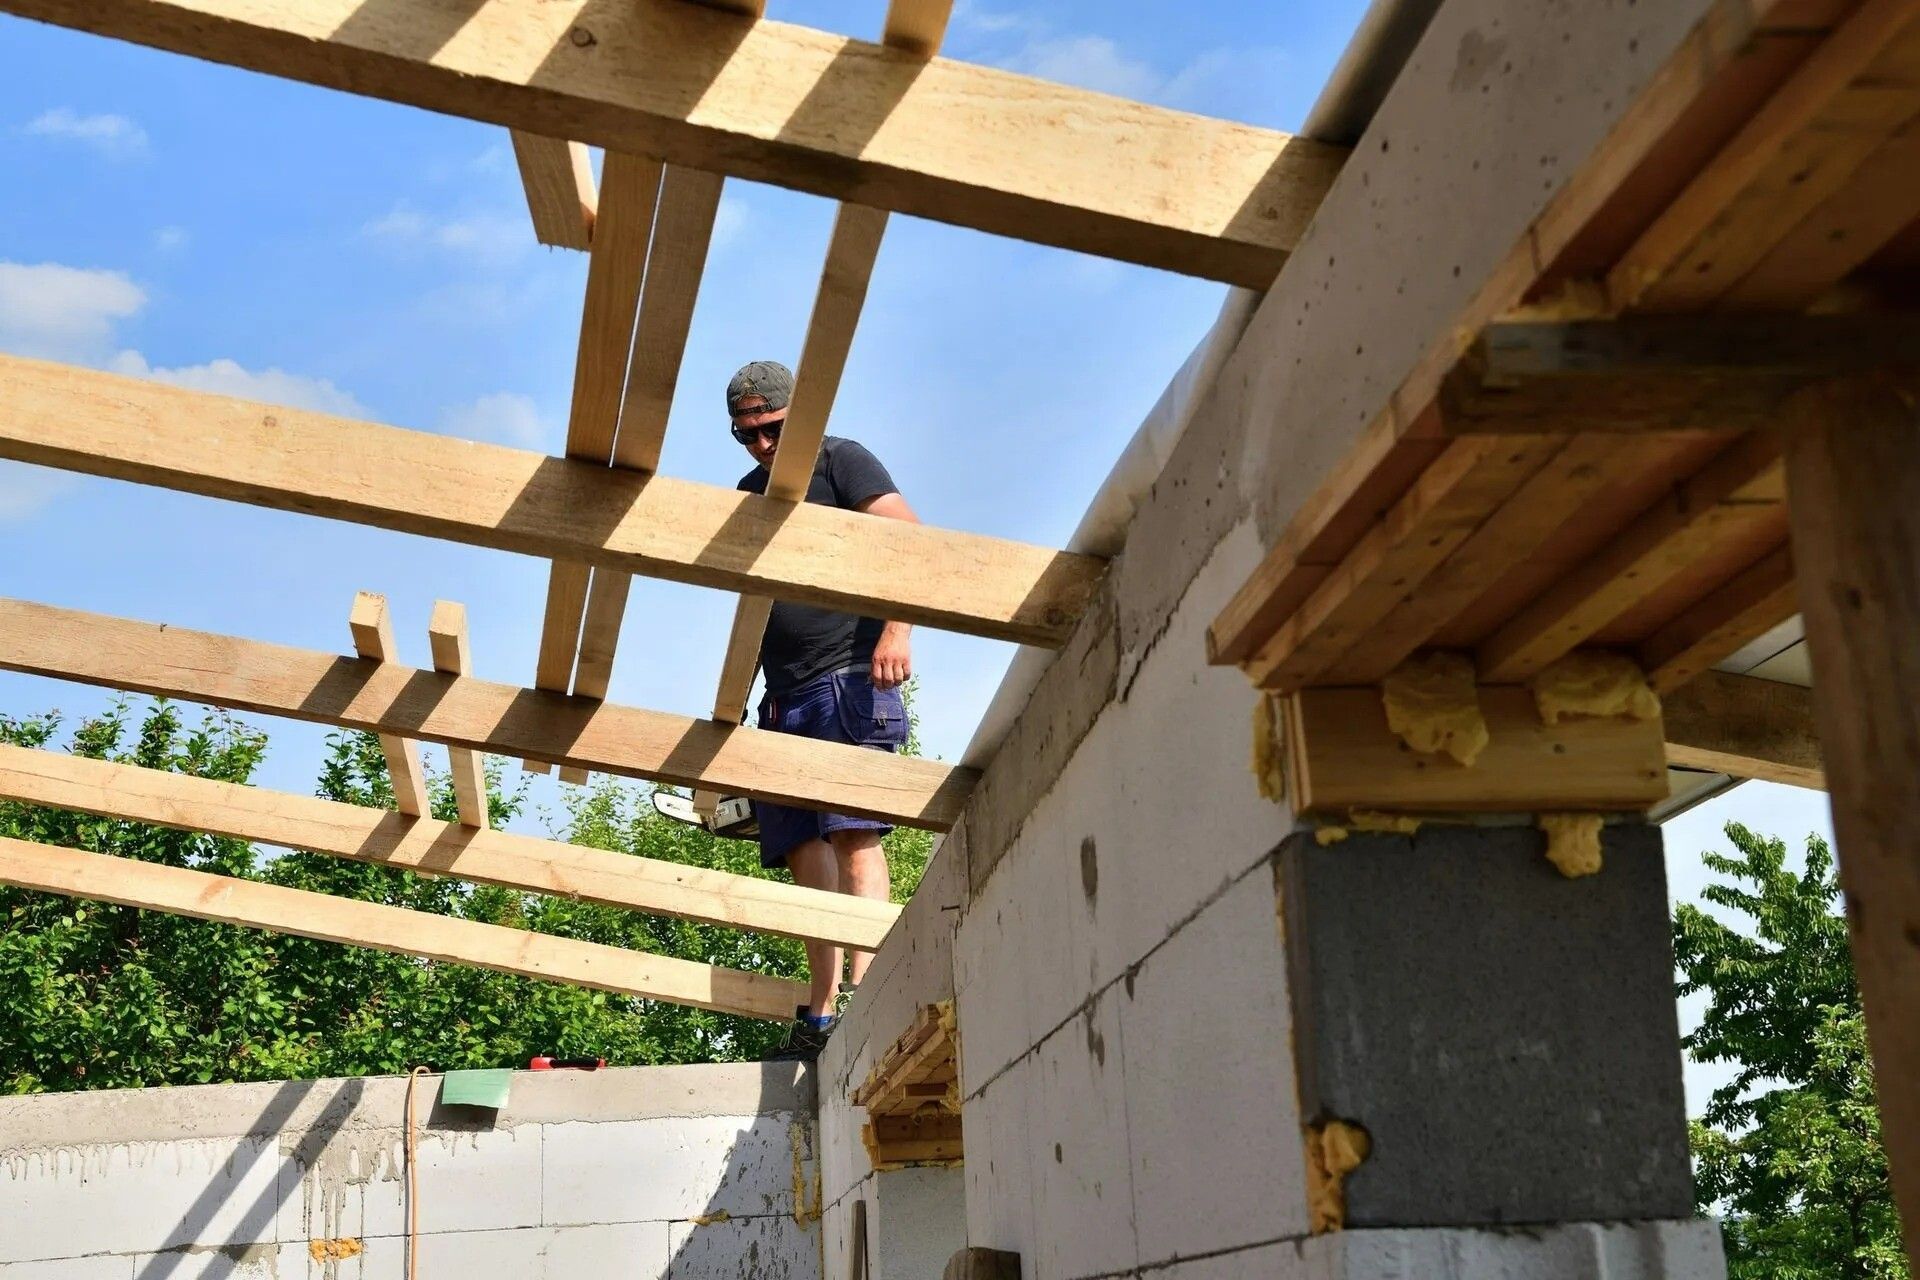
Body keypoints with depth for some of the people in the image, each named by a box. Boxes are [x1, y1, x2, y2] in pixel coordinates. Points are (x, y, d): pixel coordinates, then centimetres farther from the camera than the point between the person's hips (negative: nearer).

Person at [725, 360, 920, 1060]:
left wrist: (896, 630, -23)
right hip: (786, 699, 7)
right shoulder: (749, 494, 23)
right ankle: (820, 1014, -1)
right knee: (805, 852, 0)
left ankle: (860, 995, -24)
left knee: (853, 834, -17)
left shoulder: (840, 461, 3)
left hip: (849, 679, -7)